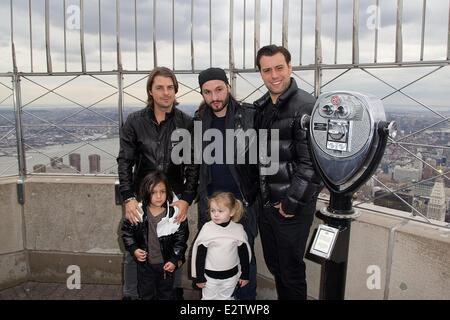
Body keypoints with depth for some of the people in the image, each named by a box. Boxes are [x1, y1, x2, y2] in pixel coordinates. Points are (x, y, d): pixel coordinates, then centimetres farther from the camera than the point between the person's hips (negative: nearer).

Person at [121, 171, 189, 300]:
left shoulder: (174, 214, -17)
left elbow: (181, 238, -8)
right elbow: (126, 231, 1)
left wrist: (175, 260, -10)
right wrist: (133, 249, -11)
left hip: (166, 264, -1)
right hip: (145, 264, 1)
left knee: (166, 294, 19)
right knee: (146, 294, 18)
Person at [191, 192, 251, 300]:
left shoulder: (238, 229, -11)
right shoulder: (207, 229, -16)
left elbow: (244, 254, 0)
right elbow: (199, 255, -9)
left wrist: (245, 275, 4)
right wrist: (199, 277, -5)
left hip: (231, 275, 1)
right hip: (210, 276, -1)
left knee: (226, 297, 19)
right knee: (208, 298, 15)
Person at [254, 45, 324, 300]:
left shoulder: (306, 107, -15)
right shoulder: (260, 107, 7)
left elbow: (311, 163, -19)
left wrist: (291, 203, -16)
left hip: (292, 207, -7)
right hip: (264, 203, 7)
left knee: (291, 270, 9)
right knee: (274, 266, 21)